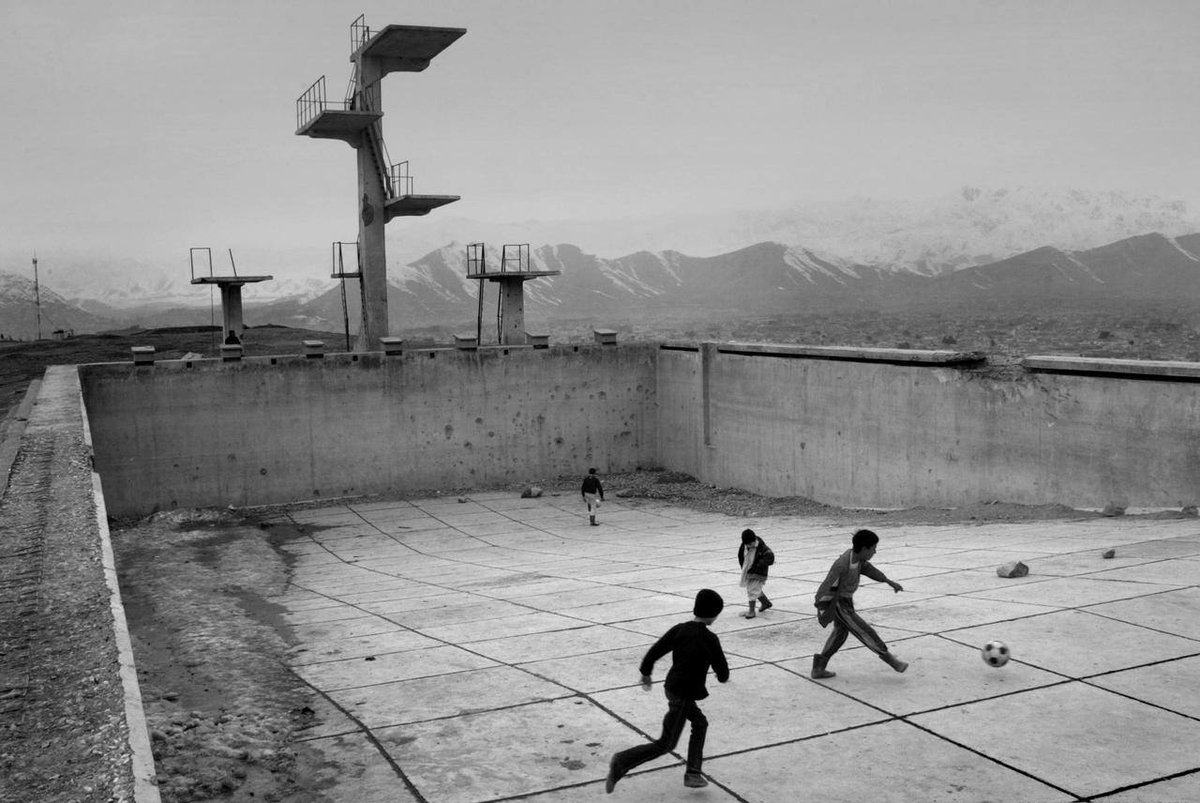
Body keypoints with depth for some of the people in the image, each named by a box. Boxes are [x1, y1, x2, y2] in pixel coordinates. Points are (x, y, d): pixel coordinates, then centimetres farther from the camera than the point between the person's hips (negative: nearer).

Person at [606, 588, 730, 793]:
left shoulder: (679, 629, -3)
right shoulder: (710, 639, -17)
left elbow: (654, 652, -2)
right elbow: (722, 674, -8)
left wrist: (646, 674, 14)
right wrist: (724, 675, 16)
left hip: (672, 687, 7)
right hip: (682, 695, -7)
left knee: (700, 723, 24)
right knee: (666, 744, 1)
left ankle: (693, 774, 25)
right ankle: (622, 762, -7)